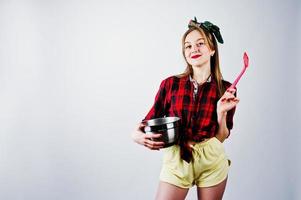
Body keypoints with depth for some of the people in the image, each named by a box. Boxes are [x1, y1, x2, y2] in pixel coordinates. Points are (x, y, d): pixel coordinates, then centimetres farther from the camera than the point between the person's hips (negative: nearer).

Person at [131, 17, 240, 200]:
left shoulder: (226, 89, -2)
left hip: (212, 162, 1)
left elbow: (222, 137, 1)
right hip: (177, 160, 0)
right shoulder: (170, 84, -3)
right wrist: (138, 136, -20)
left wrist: (222, 112, -15)